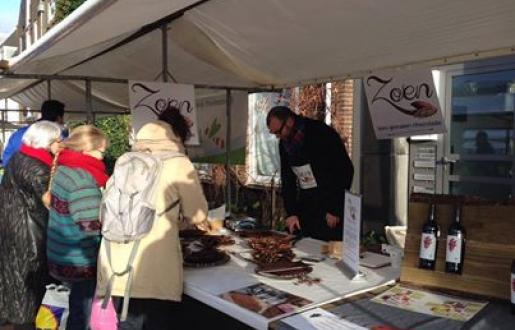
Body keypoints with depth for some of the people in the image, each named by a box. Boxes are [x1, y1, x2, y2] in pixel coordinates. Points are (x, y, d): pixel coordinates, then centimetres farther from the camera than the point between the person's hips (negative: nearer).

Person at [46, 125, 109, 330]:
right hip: (78, 261, -9)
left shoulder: (63, 169, 4)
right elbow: (91, 224, -28)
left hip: (62, 256, 9)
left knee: (78, 308, 25)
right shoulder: (82, 179, -25)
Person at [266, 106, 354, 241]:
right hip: (305, 203, 6)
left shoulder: (323, 134, -15)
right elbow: (287, 179, 9)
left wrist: (335, 210, -14)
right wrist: (291, 213, 0)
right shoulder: (284, 143, 5)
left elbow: (346, 170, -14)